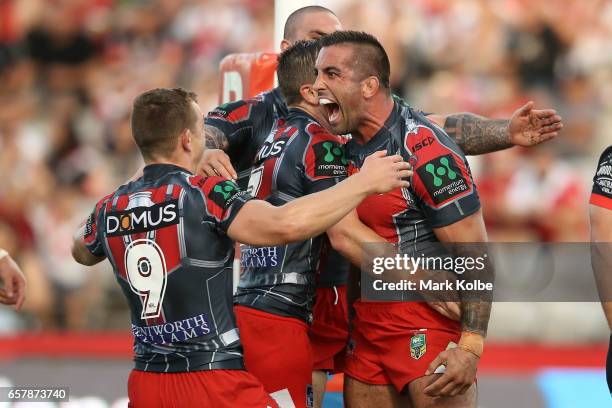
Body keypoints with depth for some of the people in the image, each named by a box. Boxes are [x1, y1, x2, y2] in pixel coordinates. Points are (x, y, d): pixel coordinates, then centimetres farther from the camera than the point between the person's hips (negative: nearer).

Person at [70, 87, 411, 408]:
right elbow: (285, 225, -28)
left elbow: (81, 253, 30)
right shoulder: (206, 195, -12)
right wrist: (364, 182, -18)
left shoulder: (110, 209, 6)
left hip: (147, 381, 6)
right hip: (214, 380, -6)